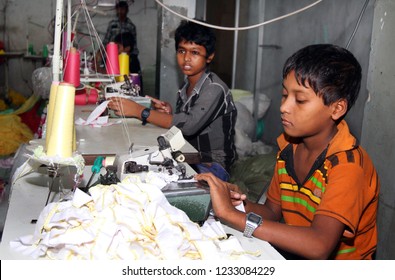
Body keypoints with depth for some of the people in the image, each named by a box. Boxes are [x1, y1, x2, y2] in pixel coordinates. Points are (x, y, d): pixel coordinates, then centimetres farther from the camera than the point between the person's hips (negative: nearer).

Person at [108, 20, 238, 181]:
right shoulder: (185, 87, 9)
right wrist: (170, 114, -7)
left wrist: (139, 111, -27)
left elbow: (190, 125, -30)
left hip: (212, 166, -7)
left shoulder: (215, 89, -17)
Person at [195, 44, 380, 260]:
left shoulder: (348, 164, -23)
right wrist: (240, 204, -16)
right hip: (293, 254, 6)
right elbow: (273, 212, 6)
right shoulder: (288, 144, -1)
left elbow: (319, 246, -35)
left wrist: (231, 214, -35)